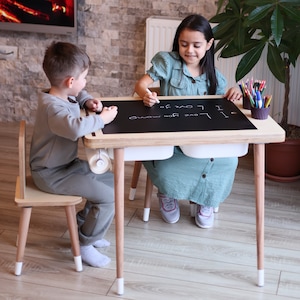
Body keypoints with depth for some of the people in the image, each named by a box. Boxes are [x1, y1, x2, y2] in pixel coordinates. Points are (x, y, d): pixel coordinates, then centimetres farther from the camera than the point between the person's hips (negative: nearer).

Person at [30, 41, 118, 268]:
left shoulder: (63, 94, 1)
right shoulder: (53, 108, -30)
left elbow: (79, 95, 27)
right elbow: (76, 127, -51)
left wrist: (88, 101, 4)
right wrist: (102, 118, -33)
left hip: (66, 164, 10)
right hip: (51, 174, -10)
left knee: (110, 179, 16)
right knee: (108, 197, -15)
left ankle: (84, 223, 27)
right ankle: (84, 245, 2)